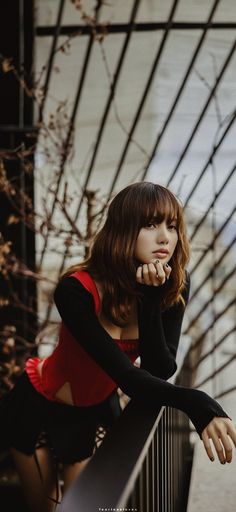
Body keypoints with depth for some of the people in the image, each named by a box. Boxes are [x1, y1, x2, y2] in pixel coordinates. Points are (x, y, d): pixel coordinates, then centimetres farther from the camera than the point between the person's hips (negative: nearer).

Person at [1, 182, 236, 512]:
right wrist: (196, 405, -54)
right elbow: (127, 377, -38)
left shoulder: (175, 288, -19)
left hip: (96, 409, 4)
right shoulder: (77, 289, -34)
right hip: (38, 406, -3)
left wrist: (151, 299, -37)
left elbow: (161, 371, -25)